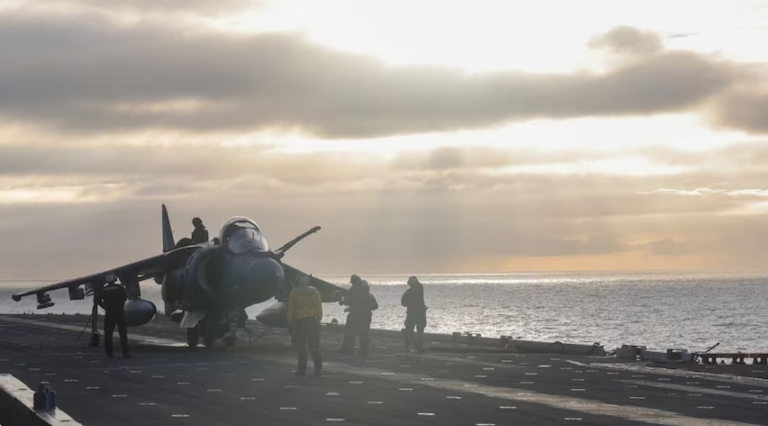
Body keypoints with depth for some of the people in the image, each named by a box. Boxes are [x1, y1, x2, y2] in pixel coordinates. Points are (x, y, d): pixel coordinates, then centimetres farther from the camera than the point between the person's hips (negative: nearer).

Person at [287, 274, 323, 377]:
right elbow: (319, 306, 2)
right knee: (314, 347, 6)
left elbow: (291, 308, -2)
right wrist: (319, 318, 9)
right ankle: (318, 369, 4)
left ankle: (302, 369, 3)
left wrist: (290, 322, 5)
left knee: (301, 347, 5)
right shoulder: (314, 291, 2)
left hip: (299, 322, -1)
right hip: (312, 321, 1)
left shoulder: (294, 292, -3)